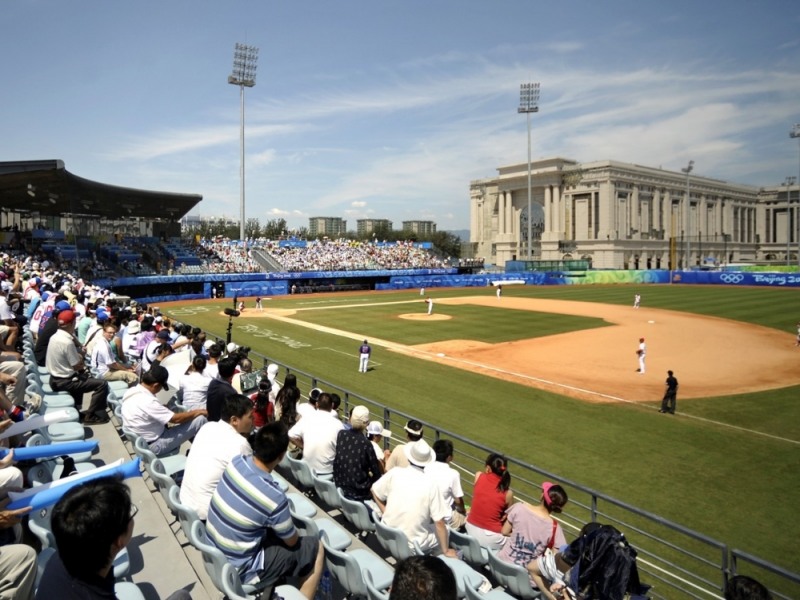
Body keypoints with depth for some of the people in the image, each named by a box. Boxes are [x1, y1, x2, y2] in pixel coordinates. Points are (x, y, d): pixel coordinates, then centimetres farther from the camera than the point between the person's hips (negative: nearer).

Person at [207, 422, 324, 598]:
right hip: (238, 571, -7)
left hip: (214, 555, 7)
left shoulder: (237, 462, -14)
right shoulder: (273, 497, -30)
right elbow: (292, 541, -8)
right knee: (315, 547, 4)